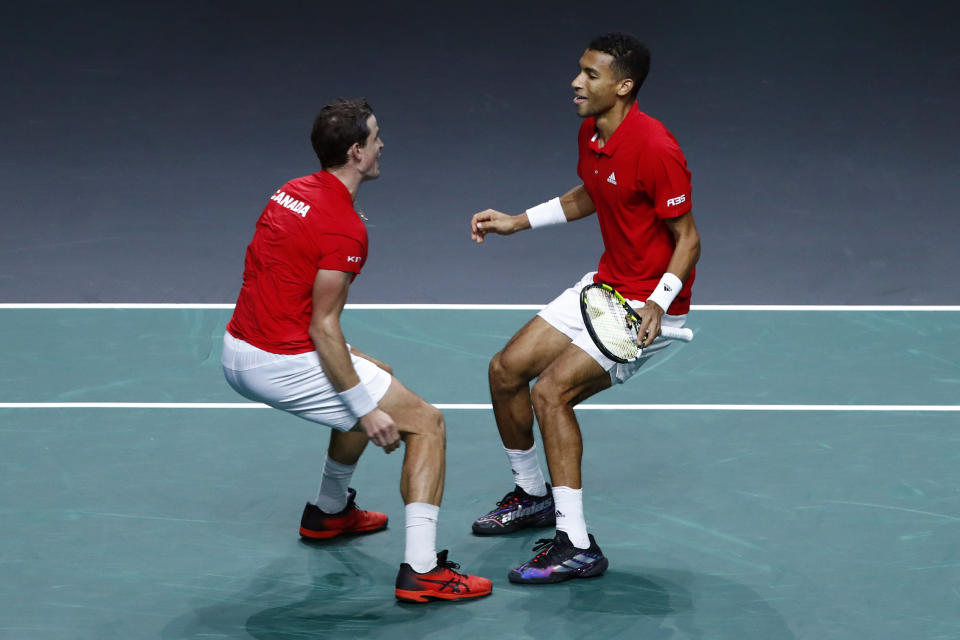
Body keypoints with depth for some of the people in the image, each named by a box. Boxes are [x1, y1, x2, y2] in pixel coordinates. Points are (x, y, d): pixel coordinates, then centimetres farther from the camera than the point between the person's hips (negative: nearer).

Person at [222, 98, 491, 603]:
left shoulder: (290, 193, 9)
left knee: (373, 376, 32)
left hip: (237, 351, 9)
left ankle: (329, 512, 42)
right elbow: (323, 327, -20)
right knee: (425, 423, -2)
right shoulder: (344, 228, -18)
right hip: (284, 366, -9)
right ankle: (420, 569, -12)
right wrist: (365, 410, -18)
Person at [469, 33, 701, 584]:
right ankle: (533, 496, 31)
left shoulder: (654, 148, -25)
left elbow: (688, 238, -20)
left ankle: (577, 547, -17)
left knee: (552, 391, -22)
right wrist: (517, 222, 16)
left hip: (649, 305, -9)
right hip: (603, 287, 9)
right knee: (507, 369, 9)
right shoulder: (591, 134, 2)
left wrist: (658, 303, -33)